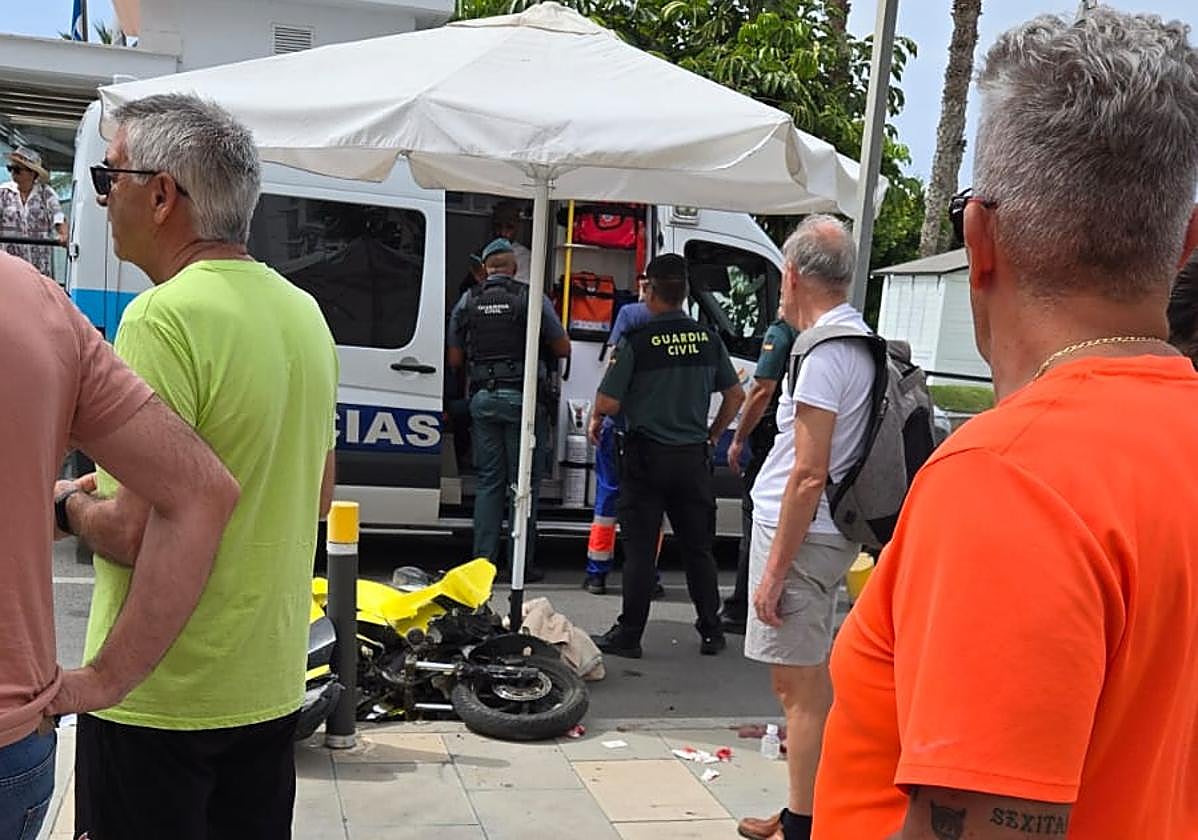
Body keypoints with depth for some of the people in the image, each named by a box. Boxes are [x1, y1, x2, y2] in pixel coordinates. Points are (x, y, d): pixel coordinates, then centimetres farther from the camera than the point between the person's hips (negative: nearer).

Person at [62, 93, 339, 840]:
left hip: (160, 700, -7)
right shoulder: (304, 311, 6)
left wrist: (75, 504, -4)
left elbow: (138, 533, -26)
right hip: (272, 686, 8)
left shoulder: (164, 317, -20)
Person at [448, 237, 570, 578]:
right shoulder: (532, 299, -2)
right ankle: (521, 564, 4)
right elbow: (562, 348, 2)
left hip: (482, 399, 3)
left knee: (488, 482, 10)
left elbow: (455, 360, 10)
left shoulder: (467, 302, 7)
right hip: (522, 399, -3)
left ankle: (483, 560, 10)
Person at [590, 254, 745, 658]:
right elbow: (736, 395, 10)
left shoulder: (636, 342, -12)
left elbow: (608, 404, -14)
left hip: (647, 455, -4)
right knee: (698, 548, 13)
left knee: (639, 549, 3)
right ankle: (711, 632, 19)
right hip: (693, 458, 4)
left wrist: (595, 418, 9)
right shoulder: (709, 339, 2)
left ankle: (628, 634, 8)